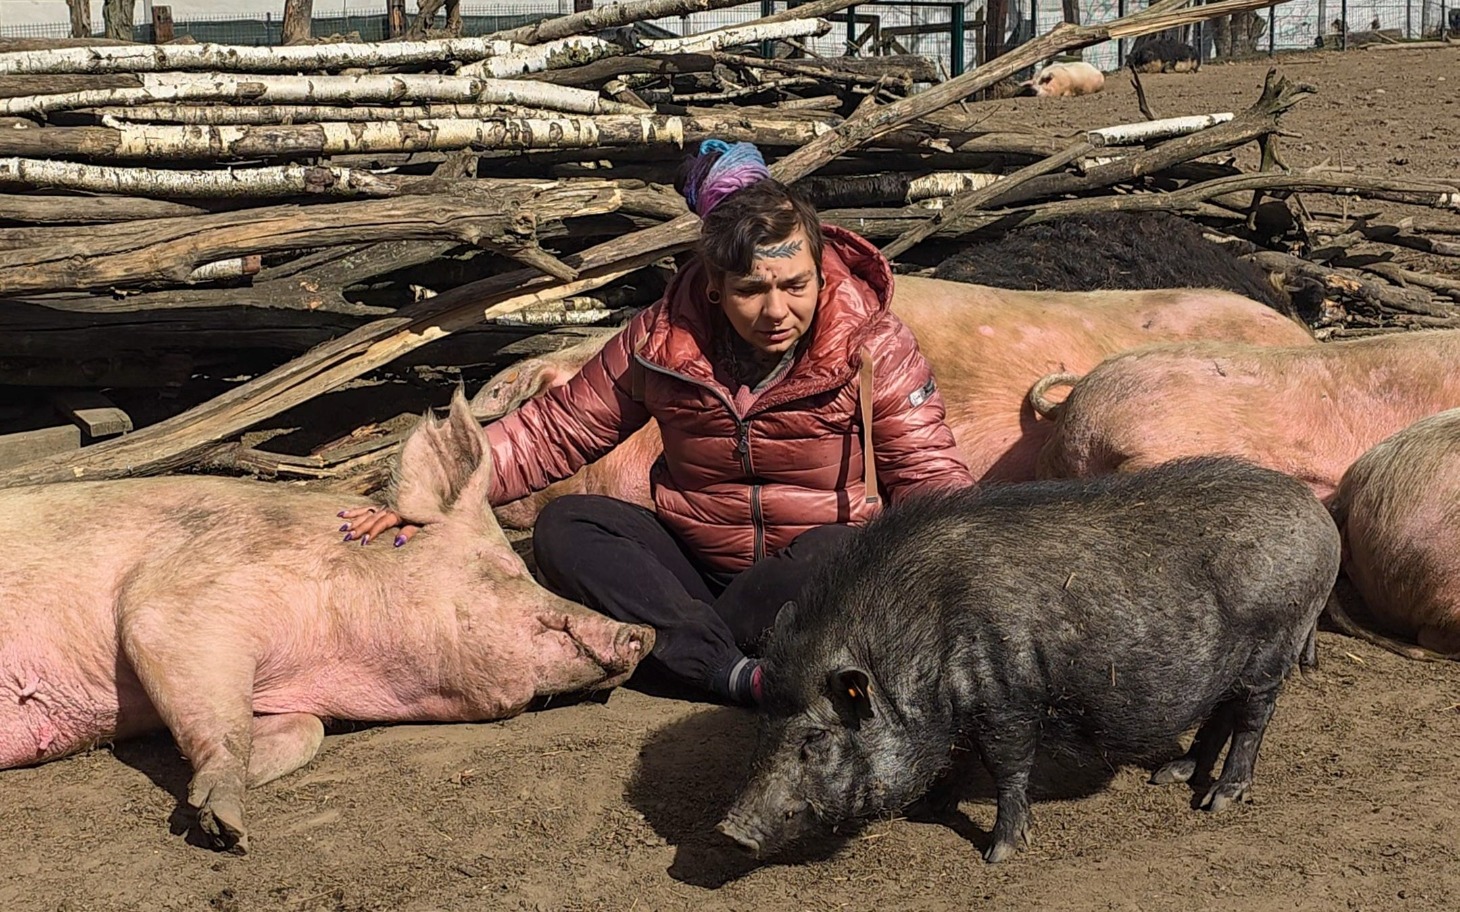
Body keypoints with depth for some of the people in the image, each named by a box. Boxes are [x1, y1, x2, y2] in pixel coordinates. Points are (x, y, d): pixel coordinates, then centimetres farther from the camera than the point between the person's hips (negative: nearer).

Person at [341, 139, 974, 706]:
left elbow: (930, 474, -11)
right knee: (563, 527, -19)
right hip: (694, 572, 3)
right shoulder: (661, 340, -8)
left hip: (816, 580, -3)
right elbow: (551, 434, -2)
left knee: (839, 553, -37)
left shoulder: (872, 347, -13)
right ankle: (730, 672, -34)